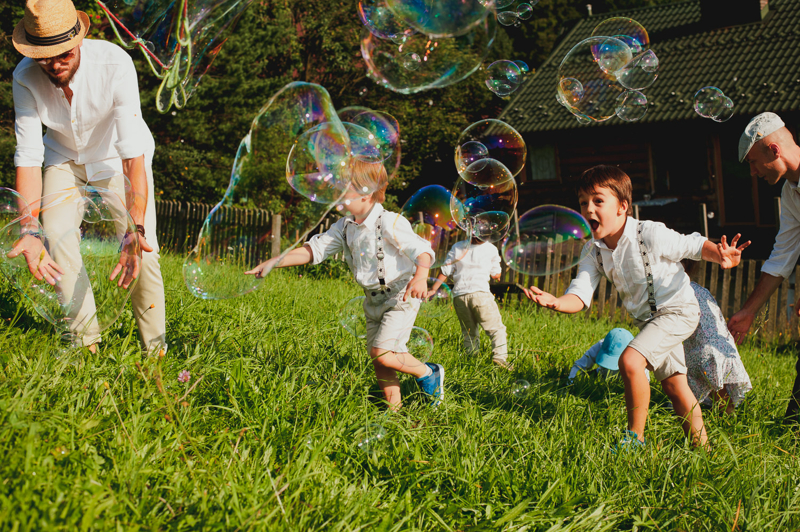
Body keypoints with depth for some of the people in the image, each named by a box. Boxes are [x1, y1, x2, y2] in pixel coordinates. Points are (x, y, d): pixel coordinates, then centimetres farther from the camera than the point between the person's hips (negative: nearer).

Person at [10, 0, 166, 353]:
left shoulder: (114, 64, -35)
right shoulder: (25, 78, -26)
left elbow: (133, 153, -40)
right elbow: (28, 157, -24)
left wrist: (136, 228, -50)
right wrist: (29, 230, -38)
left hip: (115, 155, -2)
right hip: (64, 156, 3)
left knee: (143, 254, -16)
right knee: (56, 236, -17)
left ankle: (155, 347, 1)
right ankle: (86, 341, -2)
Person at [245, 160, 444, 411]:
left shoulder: (390, 223, -19)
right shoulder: (345, 227, 4)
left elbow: (422, 249, -26)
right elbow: (315, 249, 3)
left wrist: (420, 277, -48)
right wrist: (273, 262, -5)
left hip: (400, 297, -8)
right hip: (374, 299, 8)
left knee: (382, 353, -17)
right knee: (378, 360, 8)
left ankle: (429, 373, 6)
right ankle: (395, 409, 19)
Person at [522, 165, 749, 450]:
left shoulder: (650, 234, -22)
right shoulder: (594, 251, -7)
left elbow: (695, 245, -12)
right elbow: (580, 296, -14)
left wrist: (721, 256, -34)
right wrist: (556, 302, -37)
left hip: (677, 310, -7)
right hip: (647, 318, 7)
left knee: (629, 361, -23)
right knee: (674, 386, 16)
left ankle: (636, 439, -9)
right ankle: (700, 446, 32)